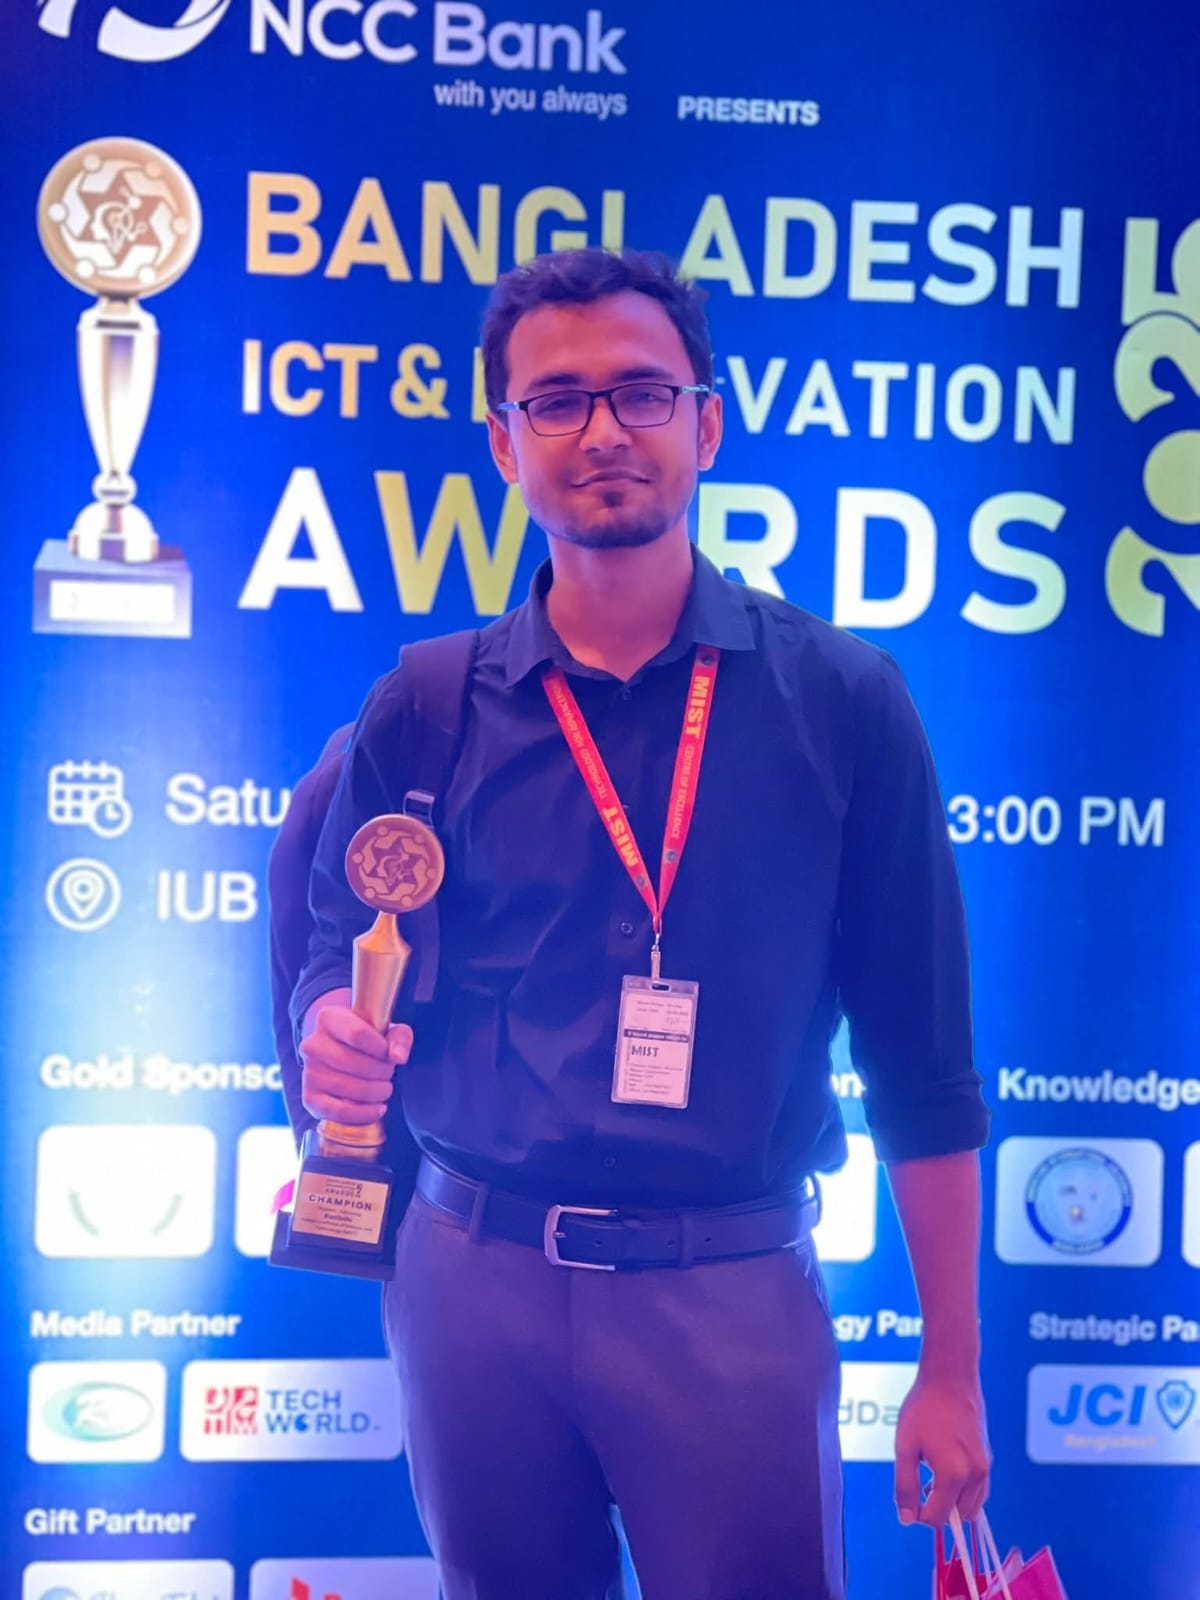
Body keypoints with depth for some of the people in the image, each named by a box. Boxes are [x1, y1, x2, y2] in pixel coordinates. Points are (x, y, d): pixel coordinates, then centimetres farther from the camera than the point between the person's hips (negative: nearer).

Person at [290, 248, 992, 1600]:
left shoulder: (840, 702, -2)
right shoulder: (423, 714, 2)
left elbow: (921, 1063, -1)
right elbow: (335, 969, 10)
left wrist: (952, 1366, 0)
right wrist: (335, 1042, -14)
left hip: (734, 1288, -2)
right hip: (472, 1275, 2)